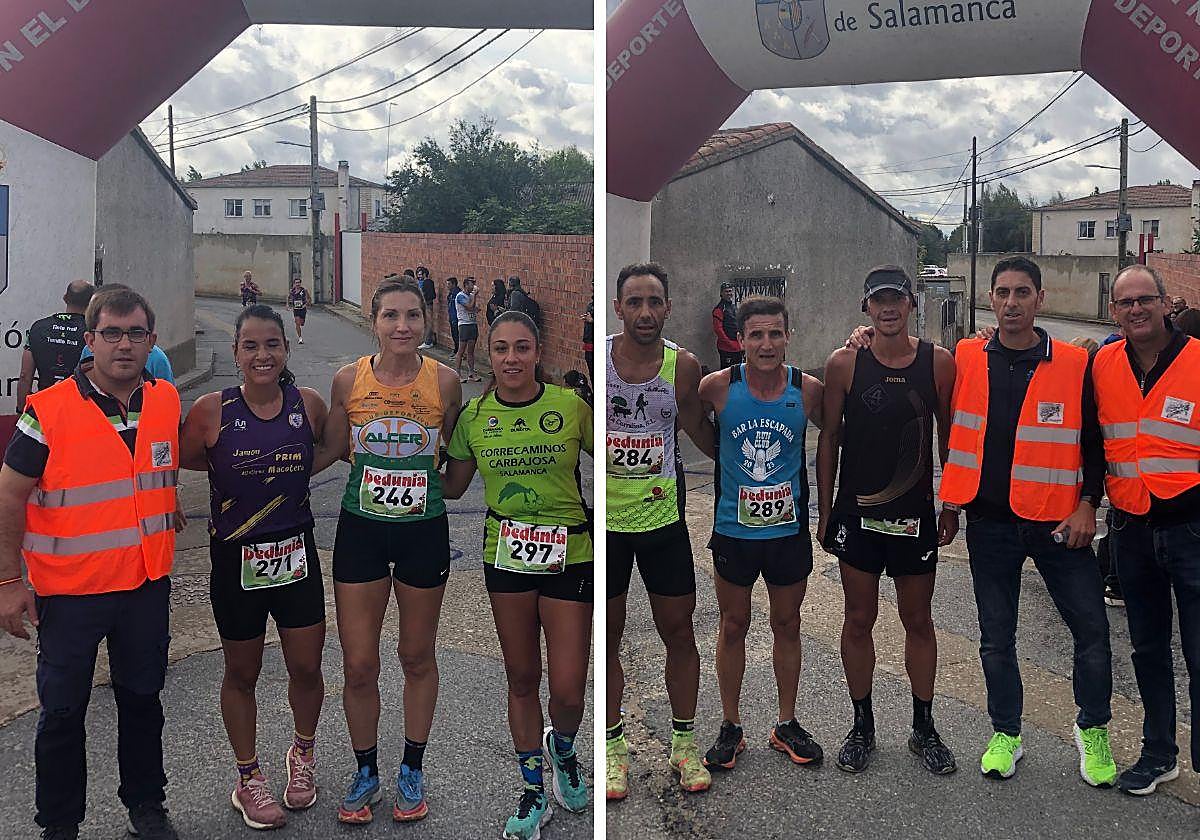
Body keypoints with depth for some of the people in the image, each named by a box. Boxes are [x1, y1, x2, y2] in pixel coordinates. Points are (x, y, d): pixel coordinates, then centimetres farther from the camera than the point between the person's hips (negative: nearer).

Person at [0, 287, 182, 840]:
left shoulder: (167, 402, -1)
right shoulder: (49, 411, -14)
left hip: (148, 585, 4)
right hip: (69, 591, -3)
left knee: (142, 699, 17)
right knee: (63, 712, 10)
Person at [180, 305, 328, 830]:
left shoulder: (308, 405, -6)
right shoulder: (212, 412, -13)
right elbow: (179, 462, -1)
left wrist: (284, 471, 1)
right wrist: (235, 470, -3)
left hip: (296, 554, 2)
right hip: (236, 560, -1)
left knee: (306, 668, 8)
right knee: (242, 674, 14)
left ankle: (303, 753, 39)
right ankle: (248, 778, 34)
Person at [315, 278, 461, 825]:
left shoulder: (444, 381, -7)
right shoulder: (348, 380, -5)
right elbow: (332, 449, 10)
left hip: (424, 529, 0)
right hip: (361, 528, 1)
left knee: (417, 657, 13)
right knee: (358, 665, 4)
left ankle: (412, 770, 32)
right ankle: (365, 774, 27)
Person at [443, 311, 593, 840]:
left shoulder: (570, 405, -8)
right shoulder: (473, 415, 0)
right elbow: (452, 486, 11)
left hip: (568, 555, -2)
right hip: (505, 556, 2)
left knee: (569, 690, -2)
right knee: (521, 679, 13)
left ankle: (560, 747, 35)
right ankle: (533, 793, 32)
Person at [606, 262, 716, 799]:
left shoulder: (683, 366, -4)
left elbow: (708, 441, 5)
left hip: (663, 517, 1)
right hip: (604, 518, -1)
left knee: (679, 632, 9)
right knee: (607, 636, 10)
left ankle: (684, 742, 27)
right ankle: (613, 746, 26)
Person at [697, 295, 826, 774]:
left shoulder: (807, 390, -9)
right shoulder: (718, 387, -12)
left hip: (789, 529, 1)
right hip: (734, 529, -1)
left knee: (787, 625, 14)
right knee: (732, 626, 12)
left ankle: (787, 725, 30)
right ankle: (731, 727, 27)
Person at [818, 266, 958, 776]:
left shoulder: (938, 362, -1)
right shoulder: (845, 363, -3)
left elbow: (948, 437, 7)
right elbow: (829, 439, 1)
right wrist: (824, 513, 0)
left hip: (915, 514, 1)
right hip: (856, 513, -1)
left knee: (918, 621, 11)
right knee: (859, 620, 8)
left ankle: (923, 728, 26)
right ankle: (862, 725, 24)